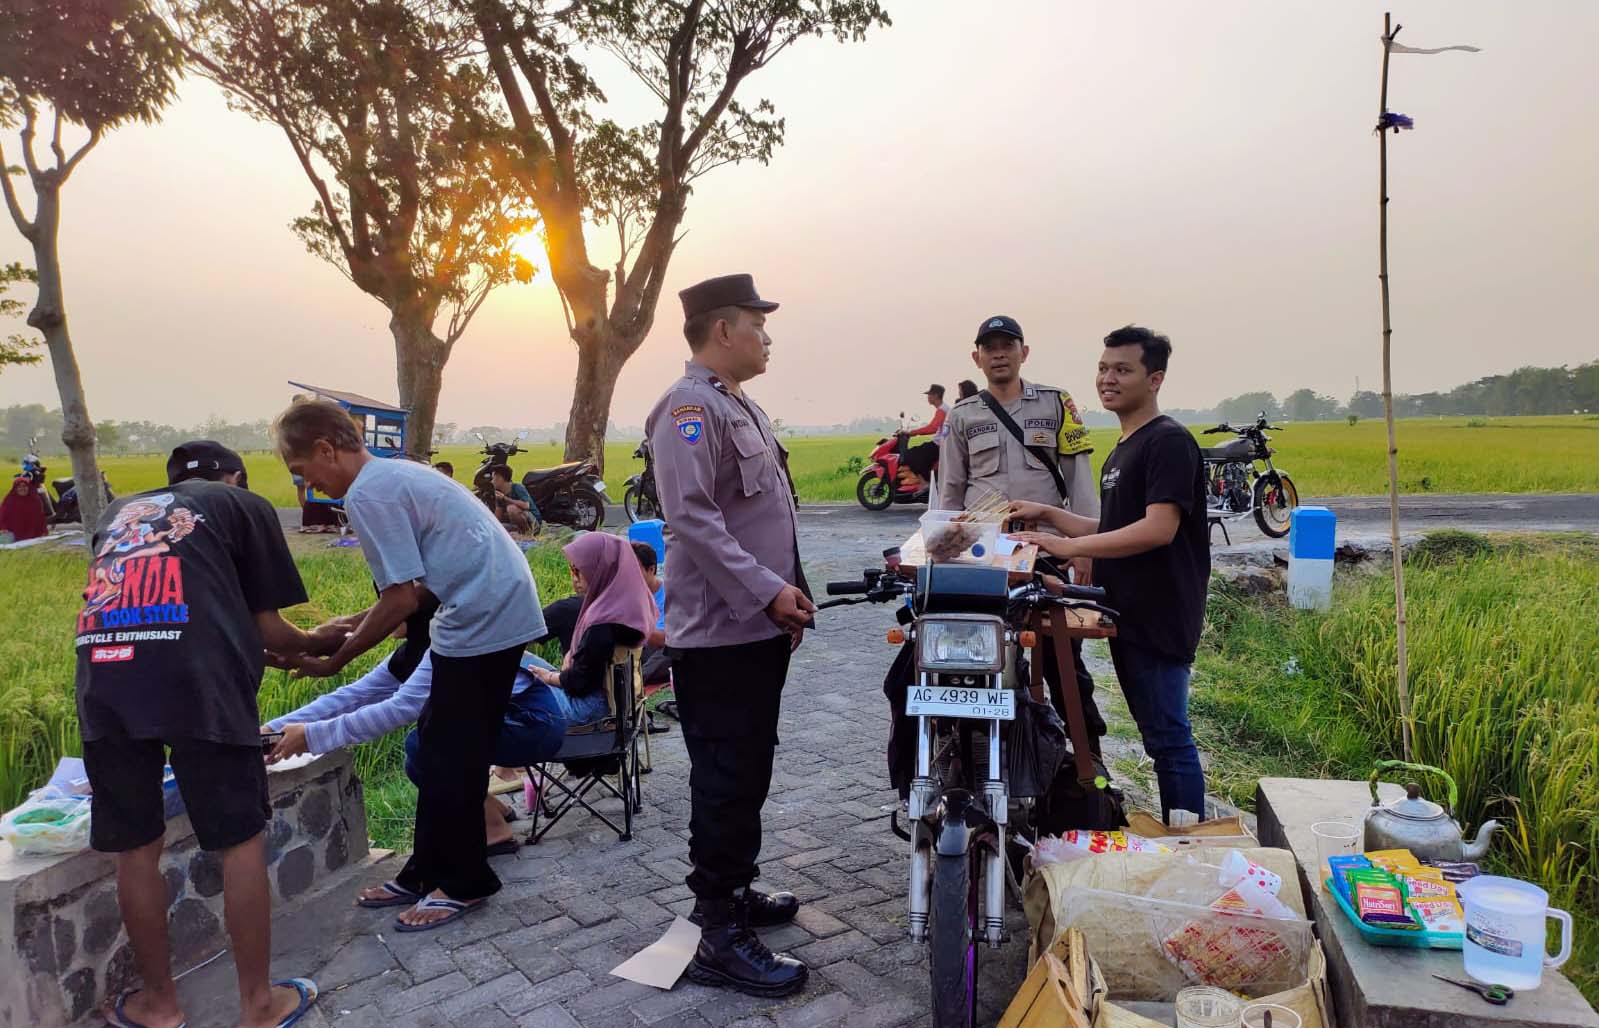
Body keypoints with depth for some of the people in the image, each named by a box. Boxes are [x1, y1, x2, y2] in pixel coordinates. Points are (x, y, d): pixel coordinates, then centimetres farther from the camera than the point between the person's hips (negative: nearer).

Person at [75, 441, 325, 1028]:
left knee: (136, 848, 16)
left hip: (103, 680, 4)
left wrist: (255, 651, 47)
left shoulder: (117, 513, 32)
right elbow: (267, 627, 14)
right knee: (241, 839, 10)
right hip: (197, 679, -4)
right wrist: (323, 645, 34)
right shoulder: (242, 505, 19)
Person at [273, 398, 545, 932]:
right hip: (500, 608, 10)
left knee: (450, 756, 2)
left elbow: (402, 599, -16)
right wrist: (350, 628, 18)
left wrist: (334, 661, -5)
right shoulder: (393, 474, 16)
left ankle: (465, 883, 17)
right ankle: (428, 872, 28)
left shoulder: (368, 494, -14)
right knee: (441, 747, 17)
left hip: (484, 620, -10)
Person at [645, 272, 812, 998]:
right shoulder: (691, 406, -14)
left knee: (748, 776, 18)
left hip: (759, 630, 10)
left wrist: (788, 592, 19)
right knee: (726, 784, -5)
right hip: (721, 635, -10)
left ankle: (733, 892, 32)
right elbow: (692, 517, -25)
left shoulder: (739, 406, 19)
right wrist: (768, 591, -24)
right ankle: (721, 938, 4)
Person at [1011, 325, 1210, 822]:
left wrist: (1070, 547, -23)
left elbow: (1158, 529, -22)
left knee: (1168, 738, -3)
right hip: (1127, 614, 10)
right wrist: (1047, 515, 14)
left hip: (1159, 617, -10)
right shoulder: (1121, 451, 18)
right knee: (1158, 734, 15)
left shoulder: (1169, 441, -12)